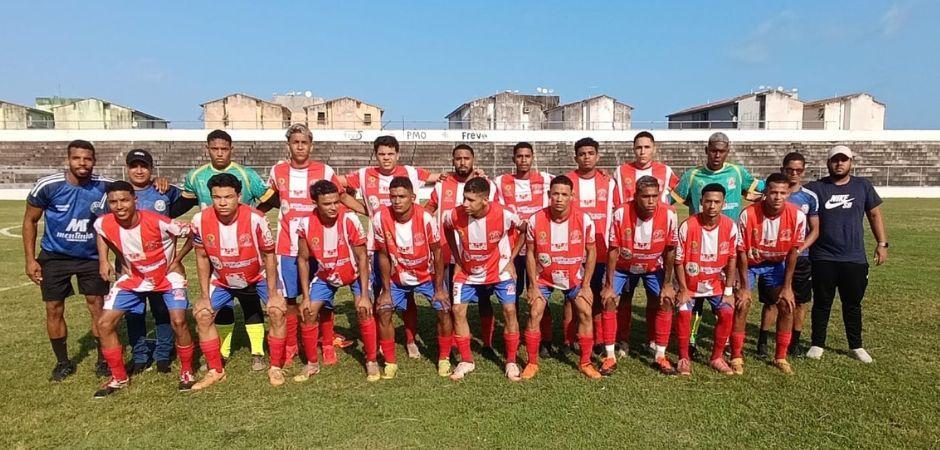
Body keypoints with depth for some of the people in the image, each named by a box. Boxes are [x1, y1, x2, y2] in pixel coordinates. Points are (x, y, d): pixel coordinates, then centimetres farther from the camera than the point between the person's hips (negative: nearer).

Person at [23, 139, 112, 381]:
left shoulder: (104, 186, -15)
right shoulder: (47, 186, -17)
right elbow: (30, 221, -3)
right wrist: (30, 259, -7)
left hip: (92, 256, 0)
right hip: (54, 257, 0)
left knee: (97, 306, 0)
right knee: (54, 310, 6)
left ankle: (103, 360, 15)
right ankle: (63, 362, 24)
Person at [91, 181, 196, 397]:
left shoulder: (157, 222, -30)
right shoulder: (104, 224, -17)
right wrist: (103, 260, 1)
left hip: (167, 277, -4)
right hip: (133, 278, 5)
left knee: (178, 322, -20)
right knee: (104, 324, -3)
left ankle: (186, 372, 4)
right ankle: (119, 377, 16)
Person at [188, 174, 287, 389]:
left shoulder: (255, 219, -30)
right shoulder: (201, 220, -22)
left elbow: (269, 255, -17)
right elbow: (202, 258, -7)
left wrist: (272, 294, -16)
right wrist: (204, 296, -6)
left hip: (258, 277, -3)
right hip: (222, 280, 3)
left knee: (277, 311, -17)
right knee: (202, 315, -5)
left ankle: (275, 368, 1)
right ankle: (215, 371, 14)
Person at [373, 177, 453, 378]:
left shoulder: (425, 218, -27)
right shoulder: (381, 218, -23)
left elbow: (437, 253, -15)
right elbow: (384, 256, -11)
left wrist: (439, 289, -12)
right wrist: (386, 291, -8)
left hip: (427, 275, -1)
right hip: (397, 277, 2)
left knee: (444, 310, -11)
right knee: (383, 311, -9)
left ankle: (444, 359, 10)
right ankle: (390, 362, 10)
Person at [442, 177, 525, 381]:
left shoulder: (503, 215, -26)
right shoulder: (454, 215, -22)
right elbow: (447, 230, 4)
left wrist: (511, 260, -7)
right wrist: (457, 260, 3)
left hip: (500, 271, -1)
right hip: (468, 272, 2)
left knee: (509, 311, -7)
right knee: (458, 311, -6)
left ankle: (511, 362, 11)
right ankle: (466, 361, 11)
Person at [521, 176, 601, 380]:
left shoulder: (584, 220, -19)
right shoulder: (536, 220, -19)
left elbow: (591, 251, -7)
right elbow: (530, 253, -9)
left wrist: (586, 285, -8)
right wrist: (533, 286, -11)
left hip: (574, 277, 1)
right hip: (543, 277, 0)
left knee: (585, 313, -6)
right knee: (534, 315, -9)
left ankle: (585, 362, 11)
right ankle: (532, 362, 8)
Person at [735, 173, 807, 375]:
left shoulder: (797, 216, -21)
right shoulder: (748, 214, -28)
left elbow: (793, 251, -9)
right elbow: (742, 252, -19)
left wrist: (787, 287, -8)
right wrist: (744, 287, -17)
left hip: (776, 264, 3)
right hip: (749, 263, -3)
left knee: (787, 304, -7)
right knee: (741, 304, -16)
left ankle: (781, 357, 11)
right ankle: (736, 356, -2)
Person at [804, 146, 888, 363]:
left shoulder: (863, 186, 6)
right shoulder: (815, 188, -2)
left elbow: (875, 215, 12)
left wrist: (882, 243, 7)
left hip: (855, 259, 2)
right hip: (823, 259, -2)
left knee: (853, 304, 13)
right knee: (822, 304, 8)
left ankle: (856, 346, 27)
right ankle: (817, 344, 19)